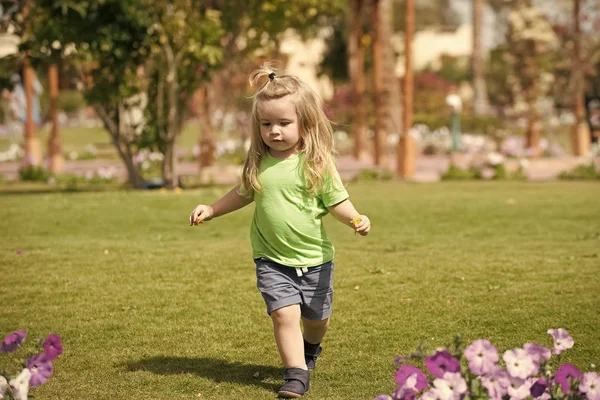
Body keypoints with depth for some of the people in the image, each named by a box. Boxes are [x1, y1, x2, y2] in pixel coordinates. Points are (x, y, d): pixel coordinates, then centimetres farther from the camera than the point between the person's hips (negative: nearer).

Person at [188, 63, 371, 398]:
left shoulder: (316, 163, -13)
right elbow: (244, 194, 16)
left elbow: (337, 202, -11)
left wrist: (356, 219, -29)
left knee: (317, 318, 15)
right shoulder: (258, 163, -2)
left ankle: (310, 350, 48)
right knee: (285, 313, -16)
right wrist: (211, 210, 12)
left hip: (314, 258, -1)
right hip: (272, 259, 1)